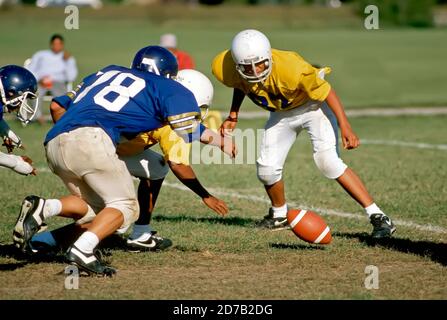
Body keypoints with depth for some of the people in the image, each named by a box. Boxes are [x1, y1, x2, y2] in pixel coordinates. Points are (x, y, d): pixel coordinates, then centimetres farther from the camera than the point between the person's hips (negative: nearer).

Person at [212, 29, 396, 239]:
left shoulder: (289, 68, -39)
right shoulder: (225, 69, -24)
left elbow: (326, 91, -25)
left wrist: (345, 127, -27)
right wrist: (233, 115, 1)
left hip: (312, 105, -5)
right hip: (282, 113, 6)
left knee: (327, 160, -23)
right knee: (267, 169, 1)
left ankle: (378, 217, -20)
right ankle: (279, 215, 34)